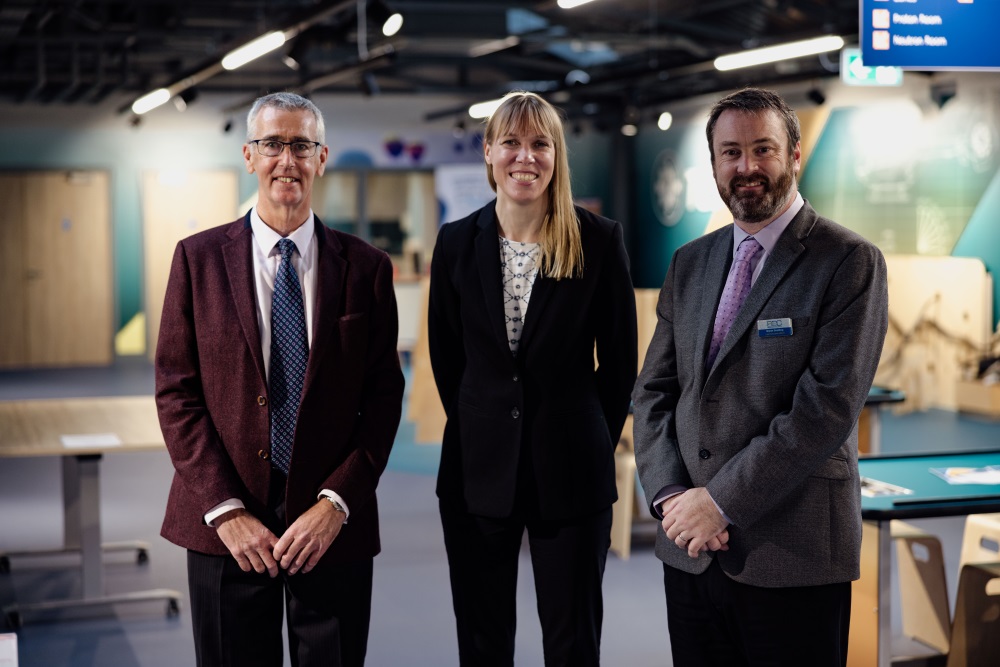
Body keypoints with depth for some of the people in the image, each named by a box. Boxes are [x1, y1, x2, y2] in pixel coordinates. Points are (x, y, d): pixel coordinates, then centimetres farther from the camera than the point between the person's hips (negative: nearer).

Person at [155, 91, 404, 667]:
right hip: (225, 526, 0)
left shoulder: (367, 267, 3)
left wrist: (336, 503, -10)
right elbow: (176, 393, 0)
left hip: (333, 524, 0)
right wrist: (225, 510, -8)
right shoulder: (199, 258, 2)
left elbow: (384, 397, 1)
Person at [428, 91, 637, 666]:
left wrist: (595, 441, 3)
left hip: (570, 472, -2)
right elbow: (445, 354, 10)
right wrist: (479, 427, 9)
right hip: (478, 469, 2)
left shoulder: (600, 240, -5)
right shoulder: (458, 242, 1)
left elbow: (621, 358, 2)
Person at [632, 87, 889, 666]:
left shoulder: (850, 262, -7)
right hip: (691, 552, 5)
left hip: (794, 558, -5)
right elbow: (654, 392, 11)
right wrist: (670, 495, -5)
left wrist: (722, 501, -15)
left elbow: (828, 407, -15)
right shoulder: (691, 264, 12)